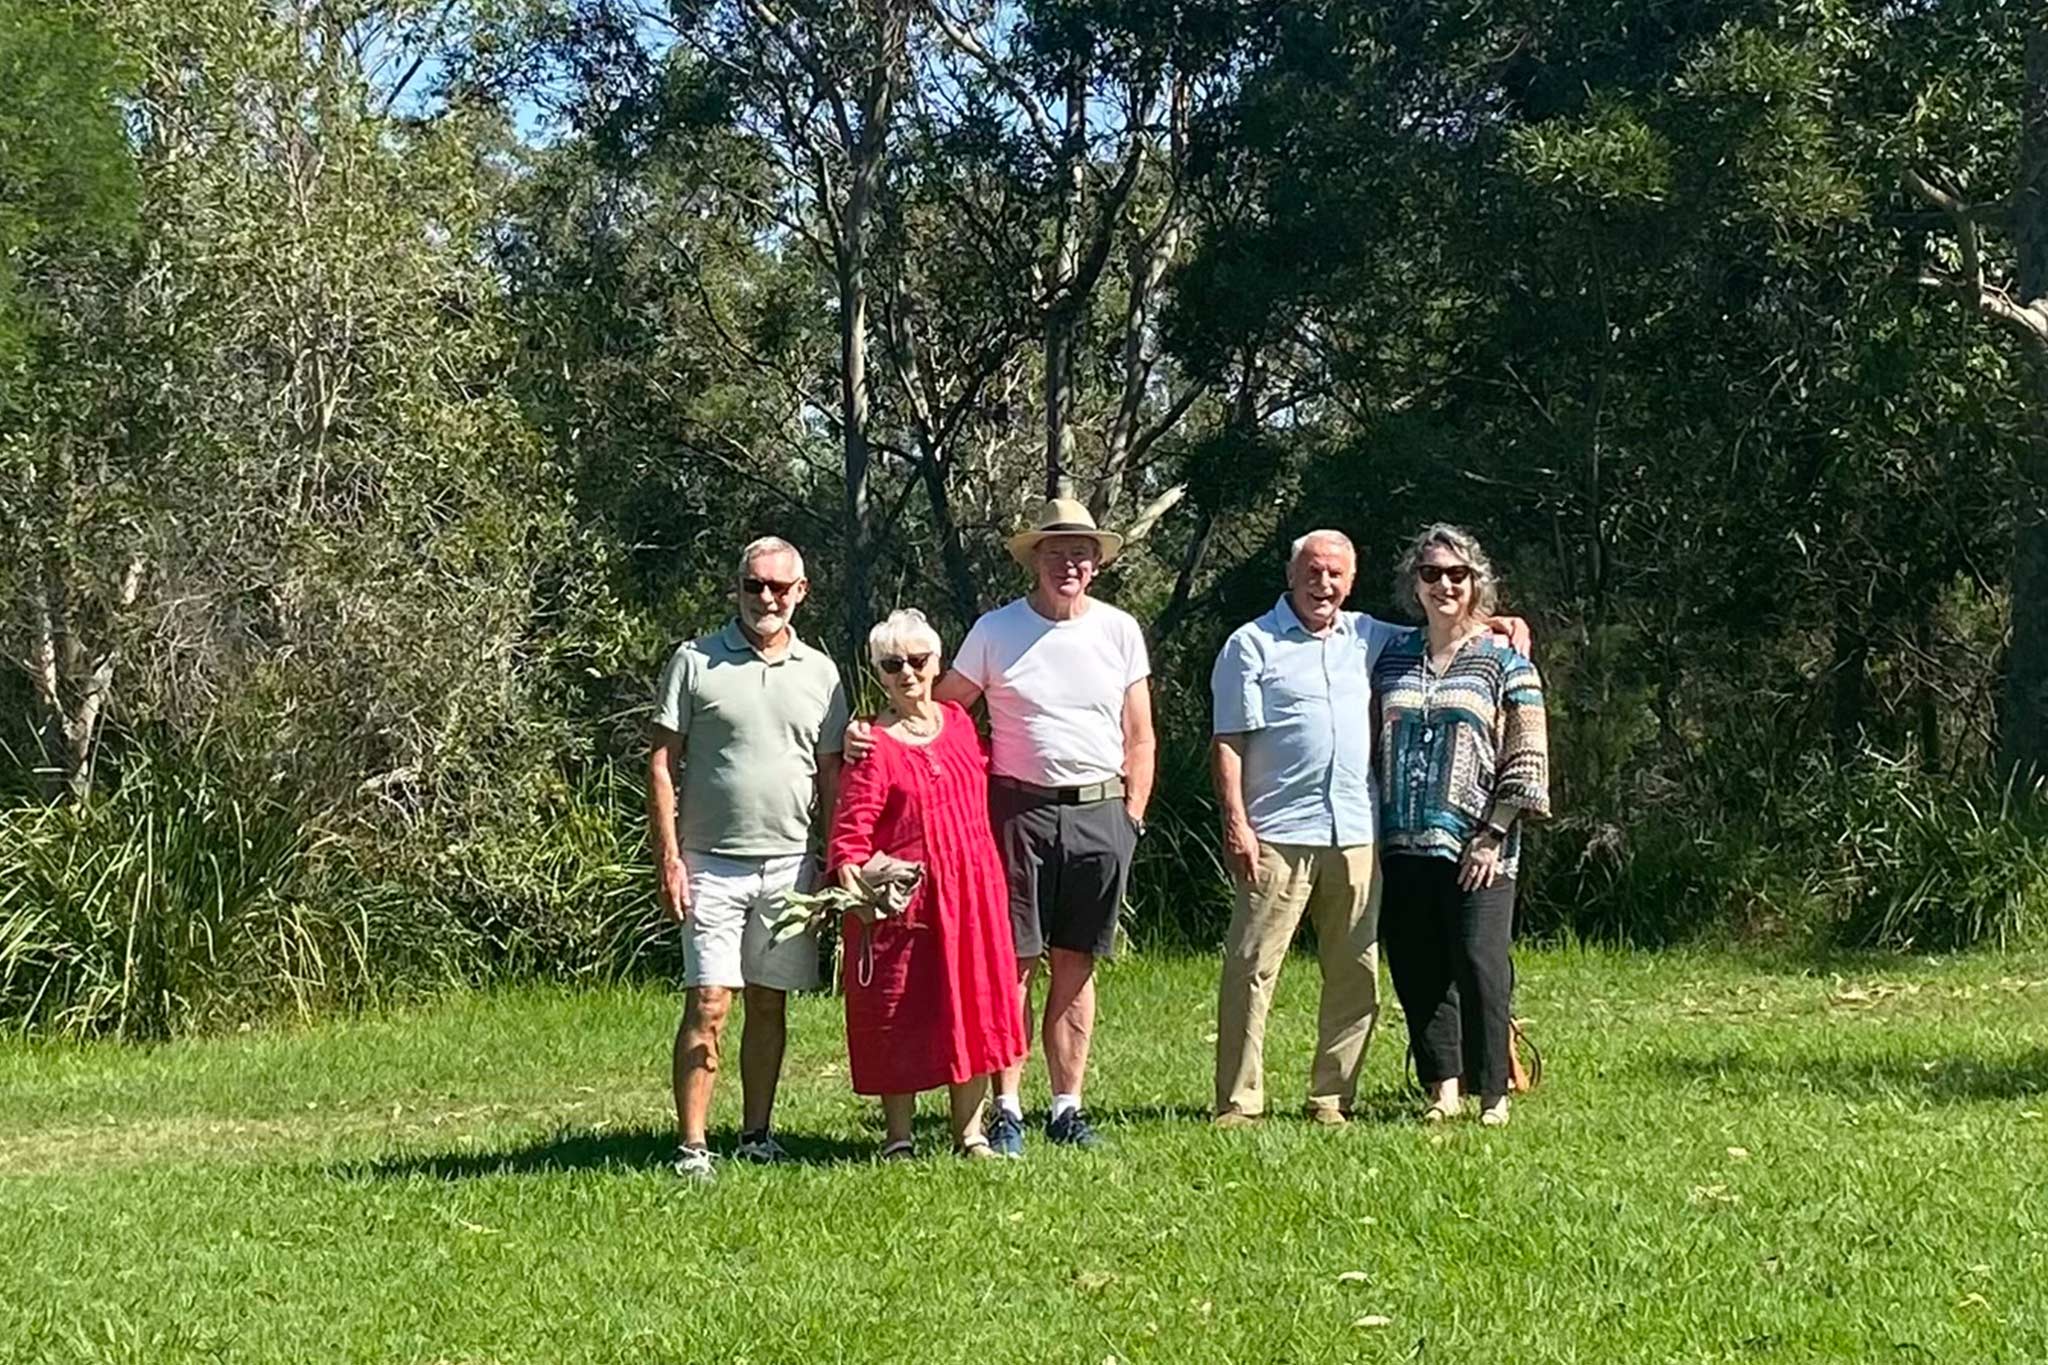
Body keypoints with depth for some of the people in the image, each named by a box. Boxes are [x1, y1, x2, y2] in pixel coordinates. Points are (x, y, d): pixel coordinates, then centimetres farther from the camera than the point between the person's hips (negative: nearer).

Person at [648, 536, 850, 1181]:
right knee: (708, 1004, -8)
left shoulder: (820, 672, 11)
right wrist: (669, 858, -8)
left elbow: (830, 777, 15)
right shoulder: (695, 662, 0)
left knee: (770, 1004, 9)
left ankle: (757, 1135, 19)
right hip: (711, 862, -3)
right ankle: (691, 1147, -5)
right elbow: (661, 765, -1)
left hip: (789, 863, 4)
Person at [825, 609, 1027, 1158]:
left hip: (972, 892, 5)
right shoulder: (874, 746, -7)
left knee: (973, 1008, 7)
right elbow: (852, 825, -13)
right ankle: (898, 1139, 13)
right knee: (898, 1016, 1)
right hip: (902, 899, -5)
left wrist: (988, 875, 18)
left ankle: (969, 1132, 17)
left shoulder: (959, 722, 10)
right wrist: (850, 872, -31)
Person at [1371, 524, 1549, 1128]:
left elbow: (1527, 761, -1)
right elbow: (1371, 747, 18)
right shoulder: (1392, 658, 13)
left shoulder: (1504, 662, 2)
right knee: (1417, 969, 3)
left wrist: (1494, 835, -8)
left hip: (1477, 850, -4)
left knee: (1479, 965, -8)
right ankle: (1442, 1088, 11)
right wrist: (1374, 831, 10)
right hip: (1404, 846, 4)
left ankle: (1493, 1095, 1)